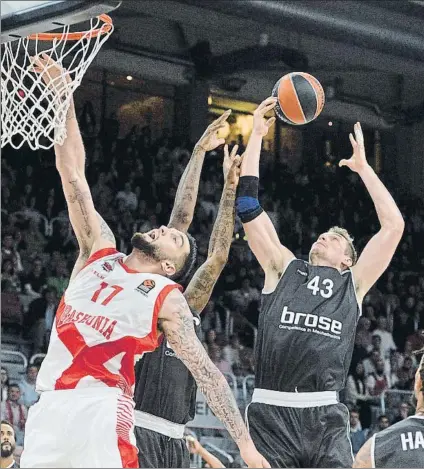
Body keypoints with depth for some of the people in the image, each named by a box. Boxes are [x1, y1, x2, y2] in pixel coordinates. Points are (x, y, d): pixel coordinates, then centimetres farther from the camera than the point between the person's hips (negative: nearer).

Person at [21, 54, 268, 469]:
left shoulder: (166, 297, 9)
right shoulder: (100, 252, 19)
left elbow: (205, 371, 5)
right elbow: (73, 177, 16)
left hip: (100, 408, -4)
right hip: (49, 406, 4)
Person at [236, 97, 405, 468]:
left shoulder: (353, 284, 20)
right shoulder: (283, 268, 19)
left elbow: (394, 225, 17)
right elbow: (247, 205, 15)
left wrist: (363, 168, 21)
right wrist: (256, 136, 15)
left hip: (326, 418, 0)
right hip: (270, 413, 0)